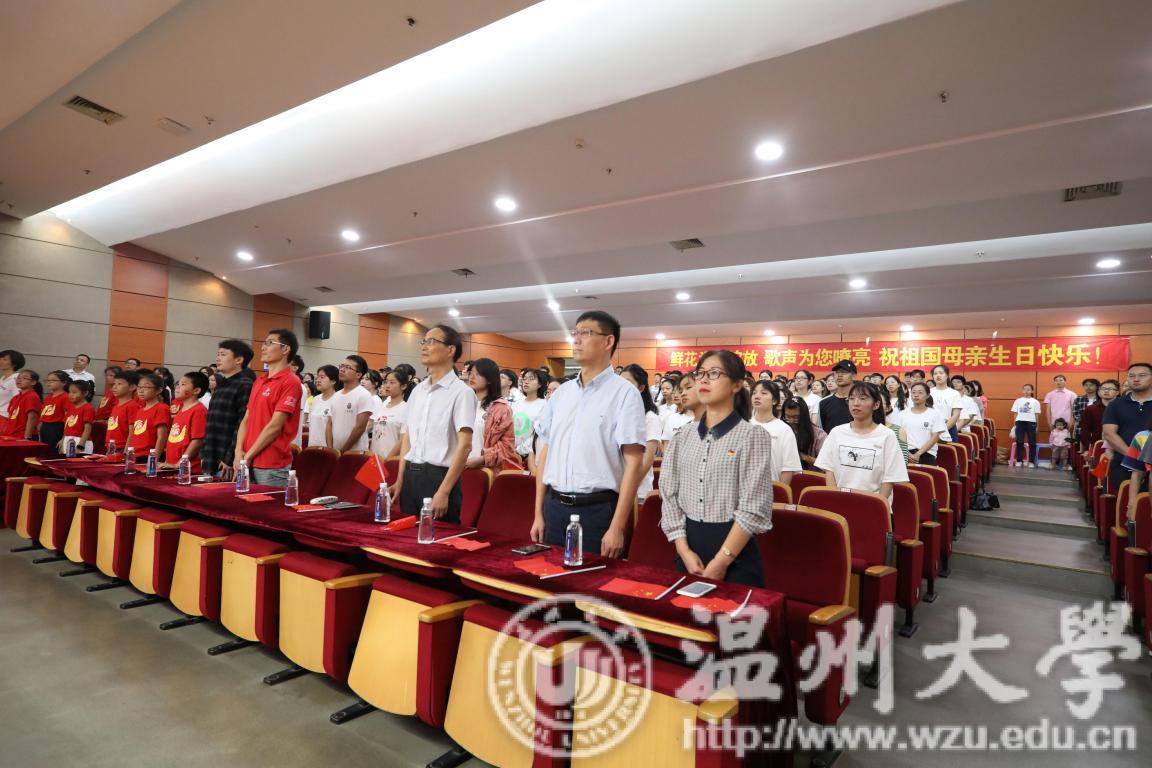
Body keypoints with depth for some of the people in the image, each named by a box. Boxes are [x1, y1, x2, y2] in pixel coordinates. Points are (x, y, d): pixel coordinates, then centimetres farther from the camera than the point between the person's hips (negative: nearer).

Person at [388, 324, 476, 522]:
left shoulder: (461, 391, -10)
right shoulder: (417, 390, 12)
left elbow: (464, 446, -15)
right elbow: (407, 437, 16)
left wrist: (444, 491, -19)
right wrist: (400, 481, 12)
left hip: (439, 476, -6)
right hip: (410, 476, 7)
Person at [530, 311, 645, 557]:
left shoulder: (624, 393, -8)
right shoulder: (561, 392, 9)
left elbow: (634, 463, -12)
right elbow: (545, 452, 12)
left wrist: (617, 527, -15)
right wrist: (539, 513, 9)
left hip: (597, 509, -5)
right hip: (554, 507, 5)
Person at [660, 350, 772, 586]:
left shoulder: (753, 436, -7)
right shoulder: (682, 439, 7)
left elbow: (754, 509, -13)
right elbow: (670, 497, 3)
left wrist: (719, 563, -15)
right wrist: (684, 551, -8)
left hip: (735, 557, -4)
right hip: (688, 554, 5)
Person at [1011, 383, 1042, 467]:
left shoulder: (1035, 402, 7)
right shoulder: (1018, 401, 9)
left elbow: (1036, 414, 6)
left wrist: (1037, 426, 2)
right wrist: (1015, 424, 5)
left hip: (1031, 422, 0)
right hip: (1020, 422, 1)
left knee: (1032, 442, 2)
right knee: (1019, 442, 2)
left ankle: (1031, 461, 8)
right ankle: (1019, 460, 7)